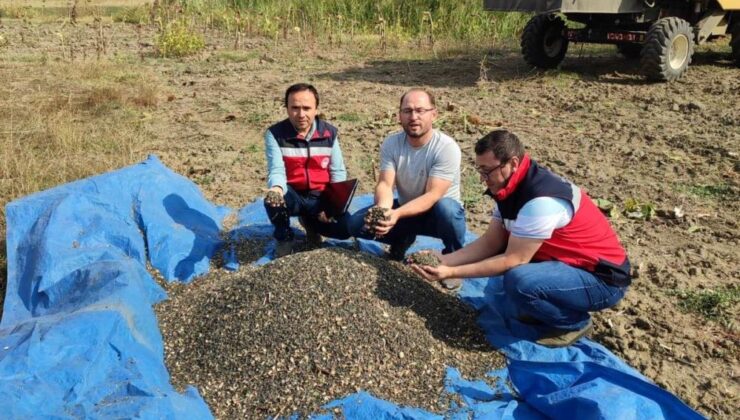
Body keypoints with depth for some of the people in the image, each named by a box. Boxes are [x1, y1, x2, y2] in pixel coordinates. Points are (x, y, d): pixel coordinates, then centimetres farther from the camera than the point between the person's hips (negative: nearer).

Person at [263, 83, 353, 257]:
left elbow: (338, 172, -2)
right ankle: (285, 238, -2)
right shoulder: (275, 134, -11)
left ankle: (310, 221, 14)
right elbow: (276, 170, -20)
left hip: (320, 197, 2)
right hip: (293, 195, -2)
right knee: (273, 199, -37)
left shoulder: (329, 133, -4)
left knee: (345, 228, -22)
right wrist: (277, 188, -46)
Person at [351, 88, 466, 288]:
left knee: (446, 207, -39)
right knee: (358, 223, -16)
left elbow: (432, 195, -31)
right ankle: (402, 241, 13)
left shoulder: (447, 147, -25)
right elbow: (385, 184, -20)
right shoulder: (390, 143, -12)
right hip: (405, 210, 4)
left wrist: (396, 214, -46)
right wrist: (383, 209, -43)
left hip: (436, 213, -4)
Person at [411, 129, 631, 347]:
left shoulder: (541, 200, -30)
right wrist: (443, 260, -10)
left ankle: (574, 323, -4)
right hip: (565, 261, 9)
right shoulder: (513, 188, -1)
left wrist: (451, 272, -24)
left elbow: (514, 260, -26)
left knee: (518, 281, -32)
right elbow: (490, 243, 0)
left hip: (602, 278, -9)